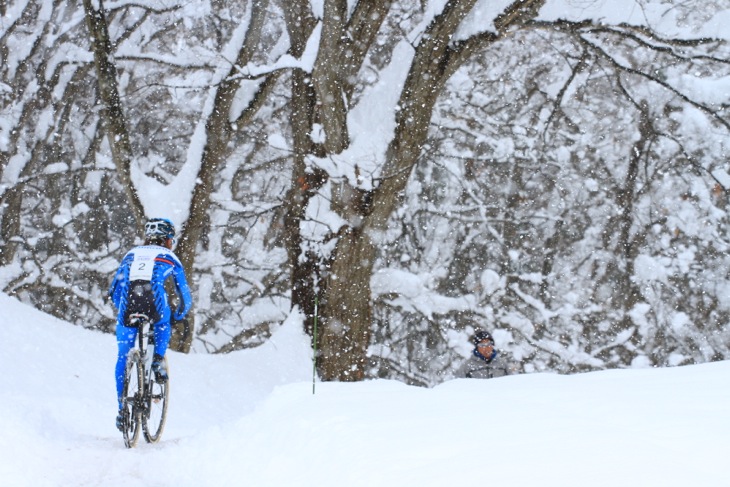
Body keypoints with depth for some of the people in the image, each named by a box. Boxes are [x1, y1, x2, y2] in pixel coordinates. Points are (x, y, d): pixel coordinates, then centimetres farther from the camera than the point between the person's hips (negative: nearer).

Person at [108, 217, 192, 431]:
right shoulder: (170, 258, 25)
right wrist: (177, 318, 43)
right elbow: (185, 296, 26)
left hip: (128, 303, 2)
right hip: (153, 300, -2)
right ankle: (158, 359, 10)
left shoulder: (131, 254, 31)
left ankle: (122, 408, 11)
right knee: (162, 324, 34)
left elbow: (114, 291, 31)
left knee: (123, 357, 13)